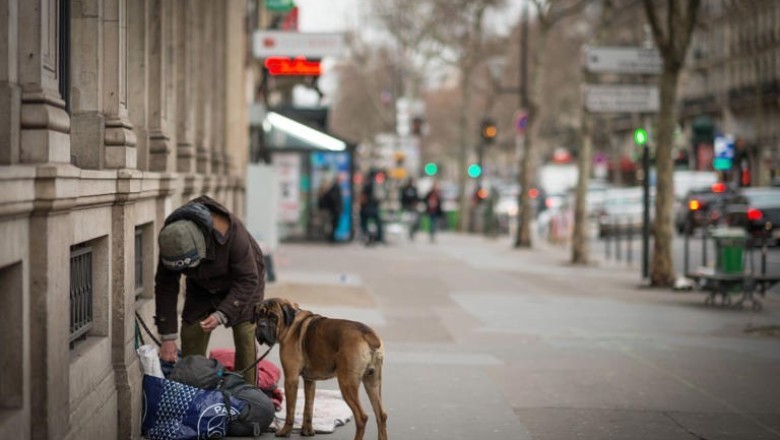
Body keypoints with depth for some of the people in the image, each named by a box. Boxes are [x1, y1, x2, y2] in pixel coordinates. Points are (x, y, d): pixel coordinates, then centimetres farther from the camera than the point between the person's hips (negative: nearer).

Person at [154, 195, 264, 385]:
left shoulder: (229, 232, -40)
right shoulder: (170, 240, -28)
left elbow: (247, 280, -31)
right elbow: (165, 287, -20)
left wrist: (222, 314, -40)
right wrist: (167, 337, -21)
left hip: (241, 280, -4)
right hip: (202, 287, 4)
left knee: (245, 338, -13)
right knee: (191, 337, -5)